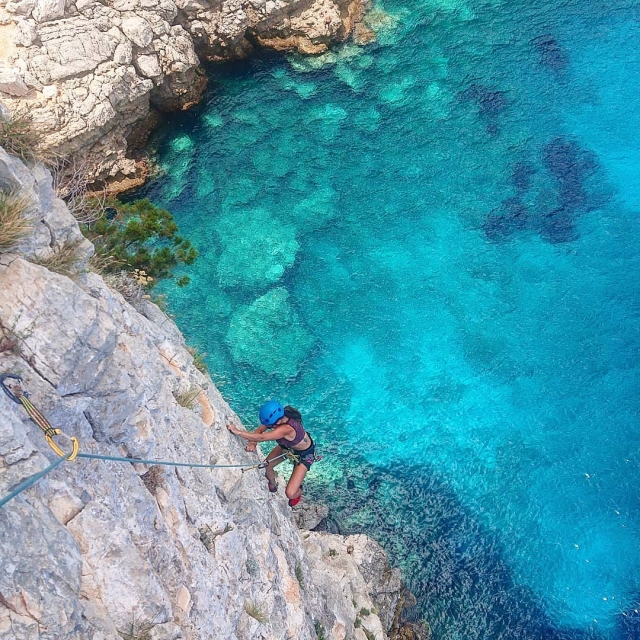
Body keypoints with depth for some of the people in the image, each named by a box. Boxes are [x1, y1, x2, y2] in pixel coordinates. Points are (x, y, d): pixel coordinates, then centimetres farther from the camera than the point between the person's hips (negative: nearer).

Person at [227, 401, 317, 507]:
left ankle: (298, 492, 28)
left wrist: (237, 432, -47)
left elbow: (262, 437, -48)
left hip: (304, 454, -7)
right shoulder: (278, 417, -25)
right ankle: (273, 486, 42)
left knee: (290, 494, -11)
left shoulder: (287, 428, -45)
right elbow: (260, 430, -13)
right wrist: (253, 443, -33)